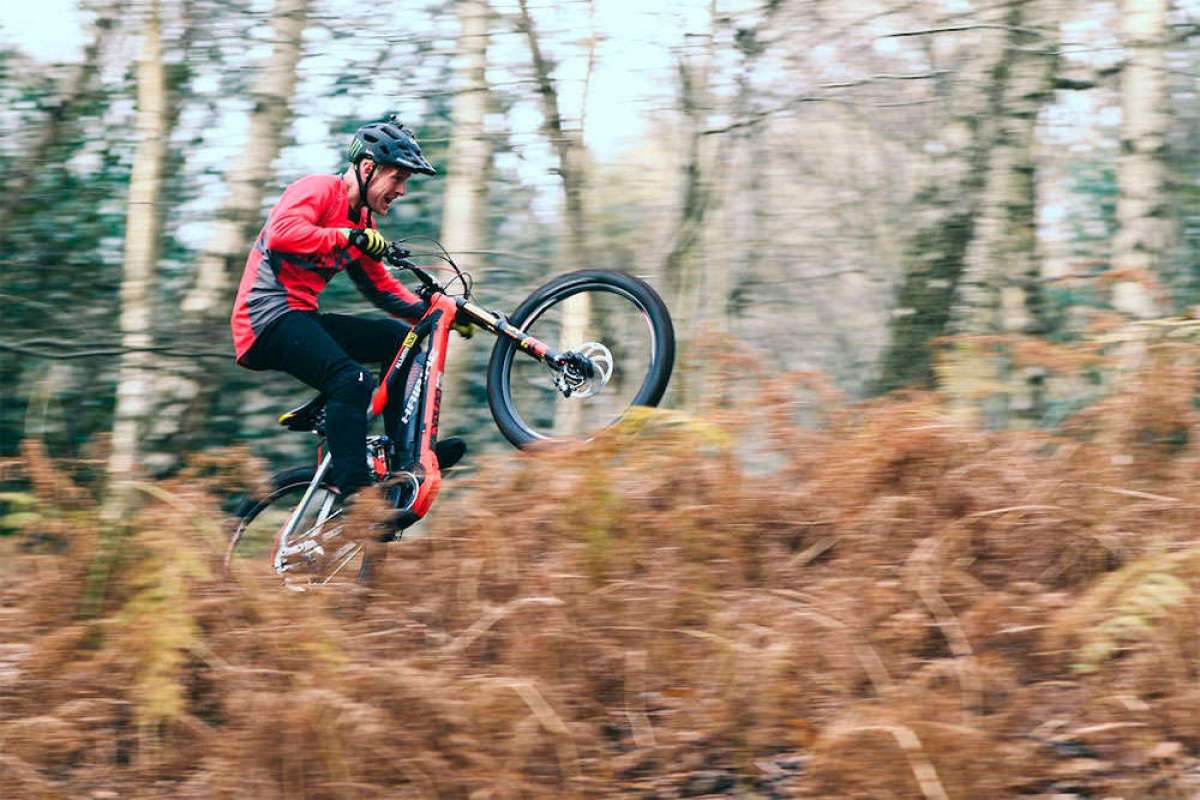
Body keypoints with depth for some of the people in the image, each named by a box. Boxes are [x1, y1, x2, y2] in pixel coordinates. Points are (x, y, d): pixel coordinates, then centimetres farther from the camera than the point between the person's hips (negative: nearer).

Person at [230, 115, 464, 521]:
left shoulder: (363, 222, 19)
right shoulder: (318, 190, -8)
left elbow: (382, 288, 19)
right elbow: (282, 234, -26)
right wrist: (348, 237, -28)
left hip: (300, 316, 10)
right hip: (268, 317, -10)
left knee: (398, 339, 6)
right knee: (352, 379, -28)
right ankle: (352, 495, -32)